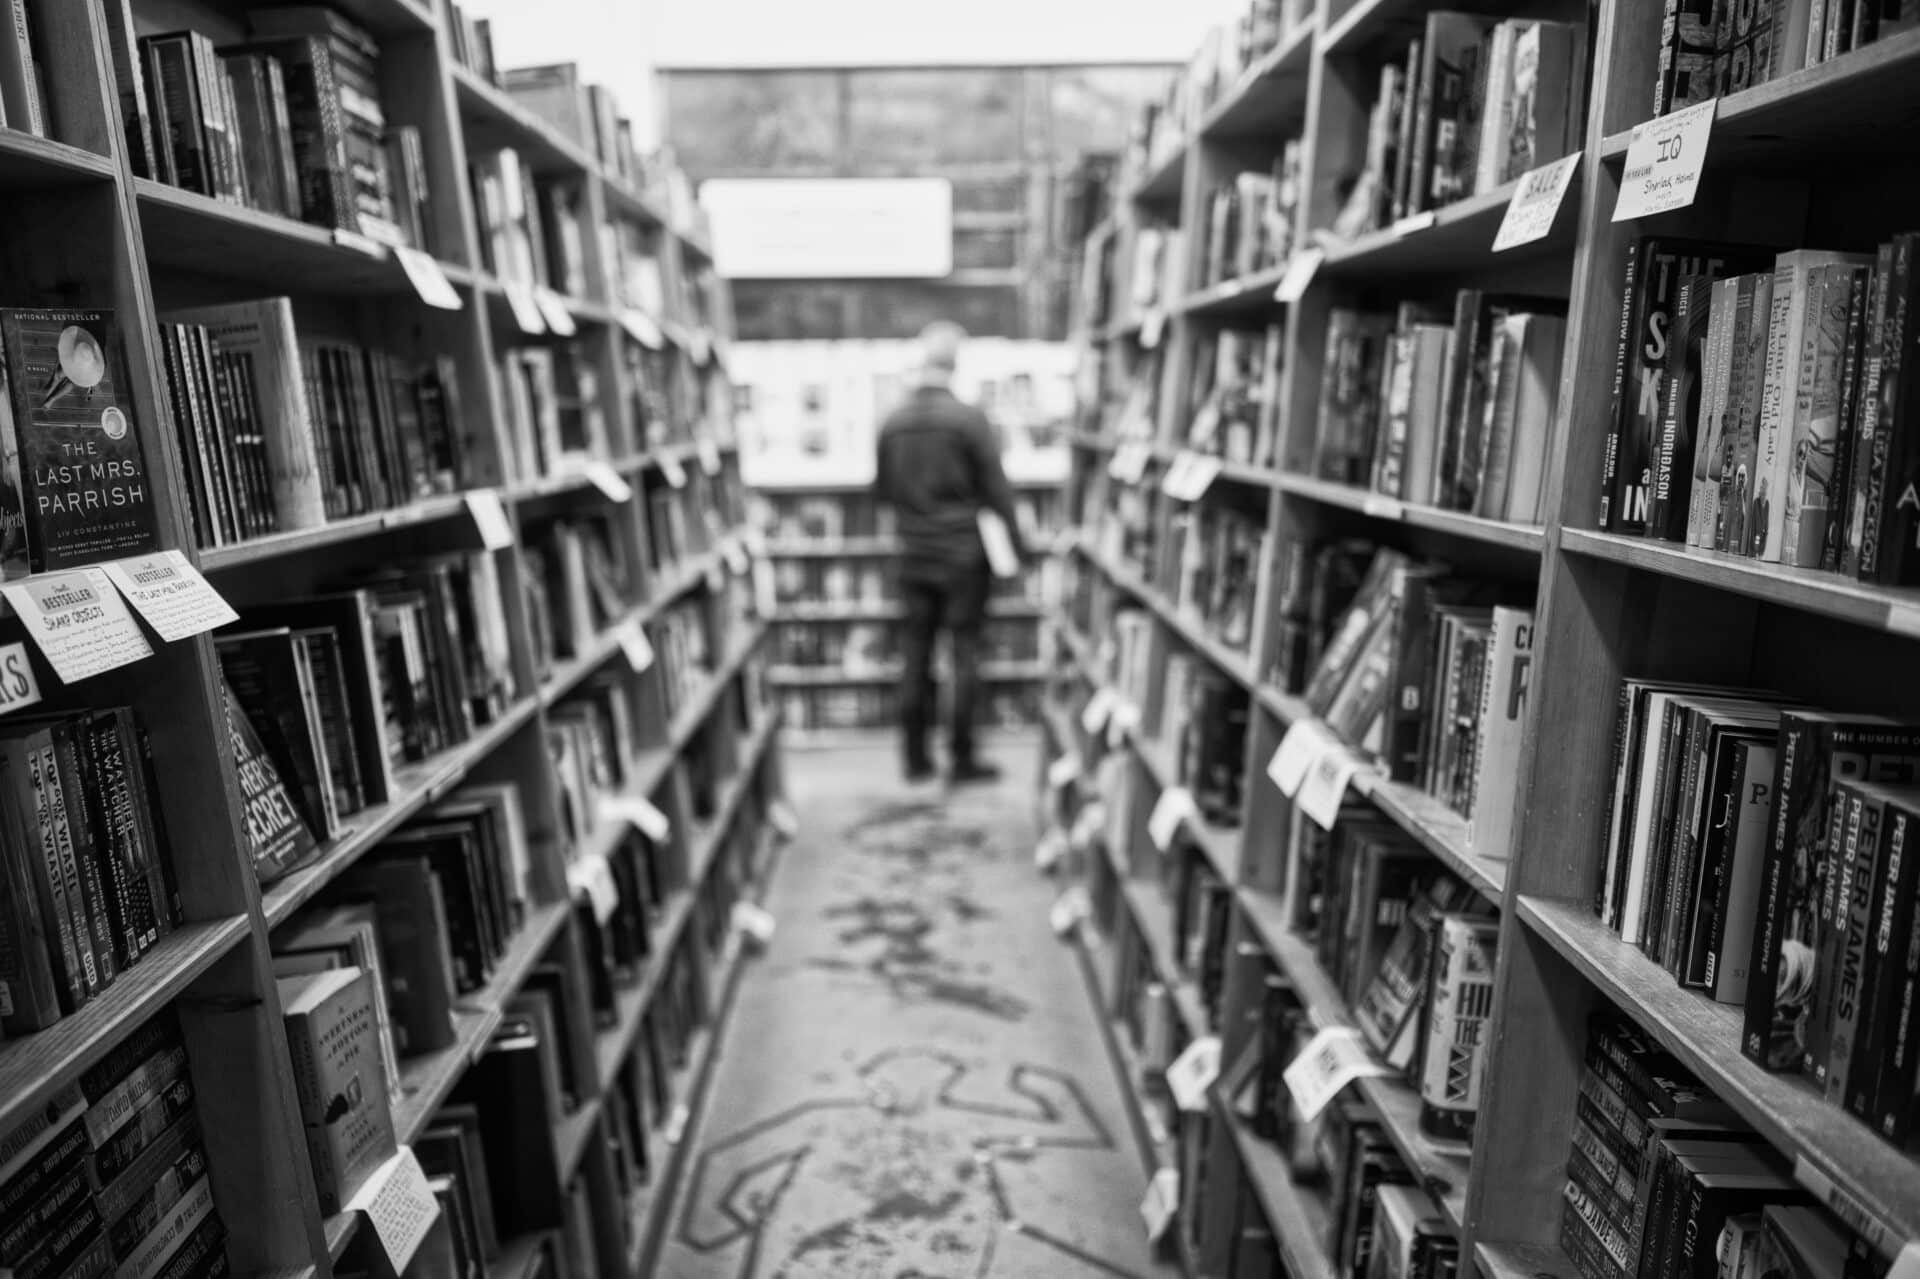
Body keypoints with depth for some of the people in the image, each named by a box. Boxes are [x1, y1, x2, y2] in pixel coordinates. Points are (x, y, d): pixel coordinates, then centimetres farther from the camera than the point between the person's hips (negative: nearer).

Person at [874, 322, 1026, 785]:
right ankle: (962, 758, 8)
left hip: (914, 554, 4)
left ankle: (916, 758, 15)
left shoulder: (892, 422, 0)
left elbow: (881, 489, 8)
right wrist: (1017, 542, 3)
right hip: (963, 553, -3)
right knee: (965, 652, 4)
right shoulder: (970, 419, -12)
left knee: (917, 655, 9)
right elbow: (996, 489, -8)